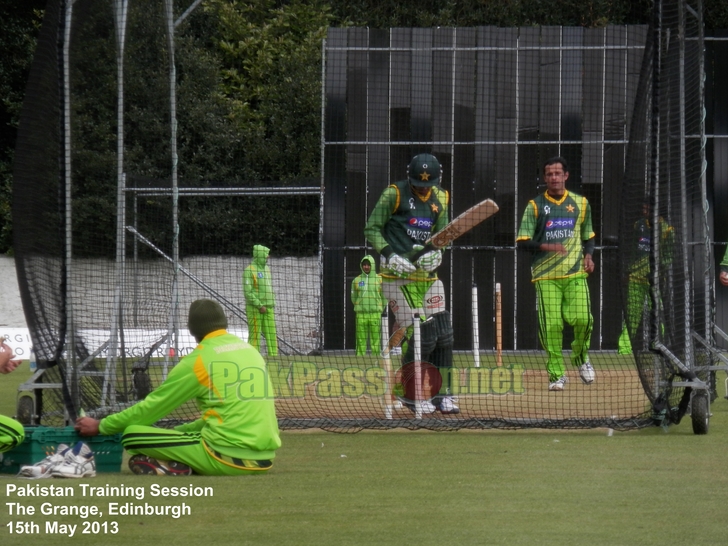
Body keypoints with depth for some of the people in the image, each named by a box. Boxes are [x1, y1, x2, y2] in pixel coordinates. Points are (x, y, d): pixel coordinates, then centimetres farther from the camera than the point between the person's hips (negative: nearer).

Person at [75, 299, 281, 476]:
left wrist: (101, 426, 15)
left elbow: (153, 405, 5)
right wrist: (181, 430, 30)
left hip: (227, 456, -6)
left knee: (132, 434, -1)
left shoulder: (199, 359, -2)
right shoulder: (252, 351, 17)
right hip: (264, 460, 6)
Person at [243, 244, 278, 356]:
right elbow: (247, 292, -14)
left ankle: (274, 355, 6)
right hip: (254, 308, -7)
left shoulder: (267, 269, 15)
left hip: (268, 308, 7)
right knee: (254, 335, -4)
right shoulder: (249, 270, -9)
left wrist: (272, 304, 13)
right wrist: (260, 306, -16)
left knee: (271, 334, 4)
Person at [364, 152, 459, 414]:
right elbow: (372, 228, -3)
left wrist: (435, 252, -7)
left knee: (443, 334, 3)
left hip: (428, 275, 6)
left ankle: (442, 394, 15)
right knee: (422, 336, -12)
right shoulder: (395, 194, -6)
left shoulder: (440, 198, 10)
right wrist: (389, 255, -18)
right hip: (399, 276, -6)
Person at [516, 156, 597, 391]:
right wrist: (546, 247, -18)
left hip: (575, 274, 1)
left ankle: (581, 358, 15)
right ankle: (556, 374, 3)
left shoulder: (580, 203, 13)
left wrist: (588, 255, 3)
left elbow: (588, 236, 23)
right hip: (546, 276, -1)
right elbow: (522, 242, -1)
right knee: (551, 325, -8)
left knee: (583, 319, -13)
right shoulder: (535, 206, 5)